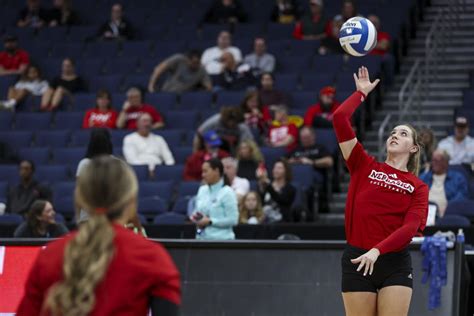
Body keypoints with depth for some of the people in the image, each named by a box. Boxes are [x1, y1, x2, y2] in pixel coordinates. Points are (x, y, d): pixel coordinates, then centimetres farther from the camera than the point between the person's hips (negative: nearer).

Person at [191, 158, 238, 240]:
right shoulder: (202, 190, 11)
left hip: (221, 239, -6)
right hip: (202, 238, 6)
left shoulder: (227, 192, -9)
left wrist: (210, 221, -17)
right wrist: (195, 217, -2)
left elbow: (233, 220, -14)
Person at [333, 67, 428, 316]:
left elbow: (410, 228, -10)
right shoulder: (364, 166, 8)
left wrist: (377, 250, -24)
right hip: (357, 262, 1)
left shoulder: (419, 187, 6)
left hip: (395, 263, -1)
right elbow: (340, 118, 0)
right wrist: (362, 93, 12)